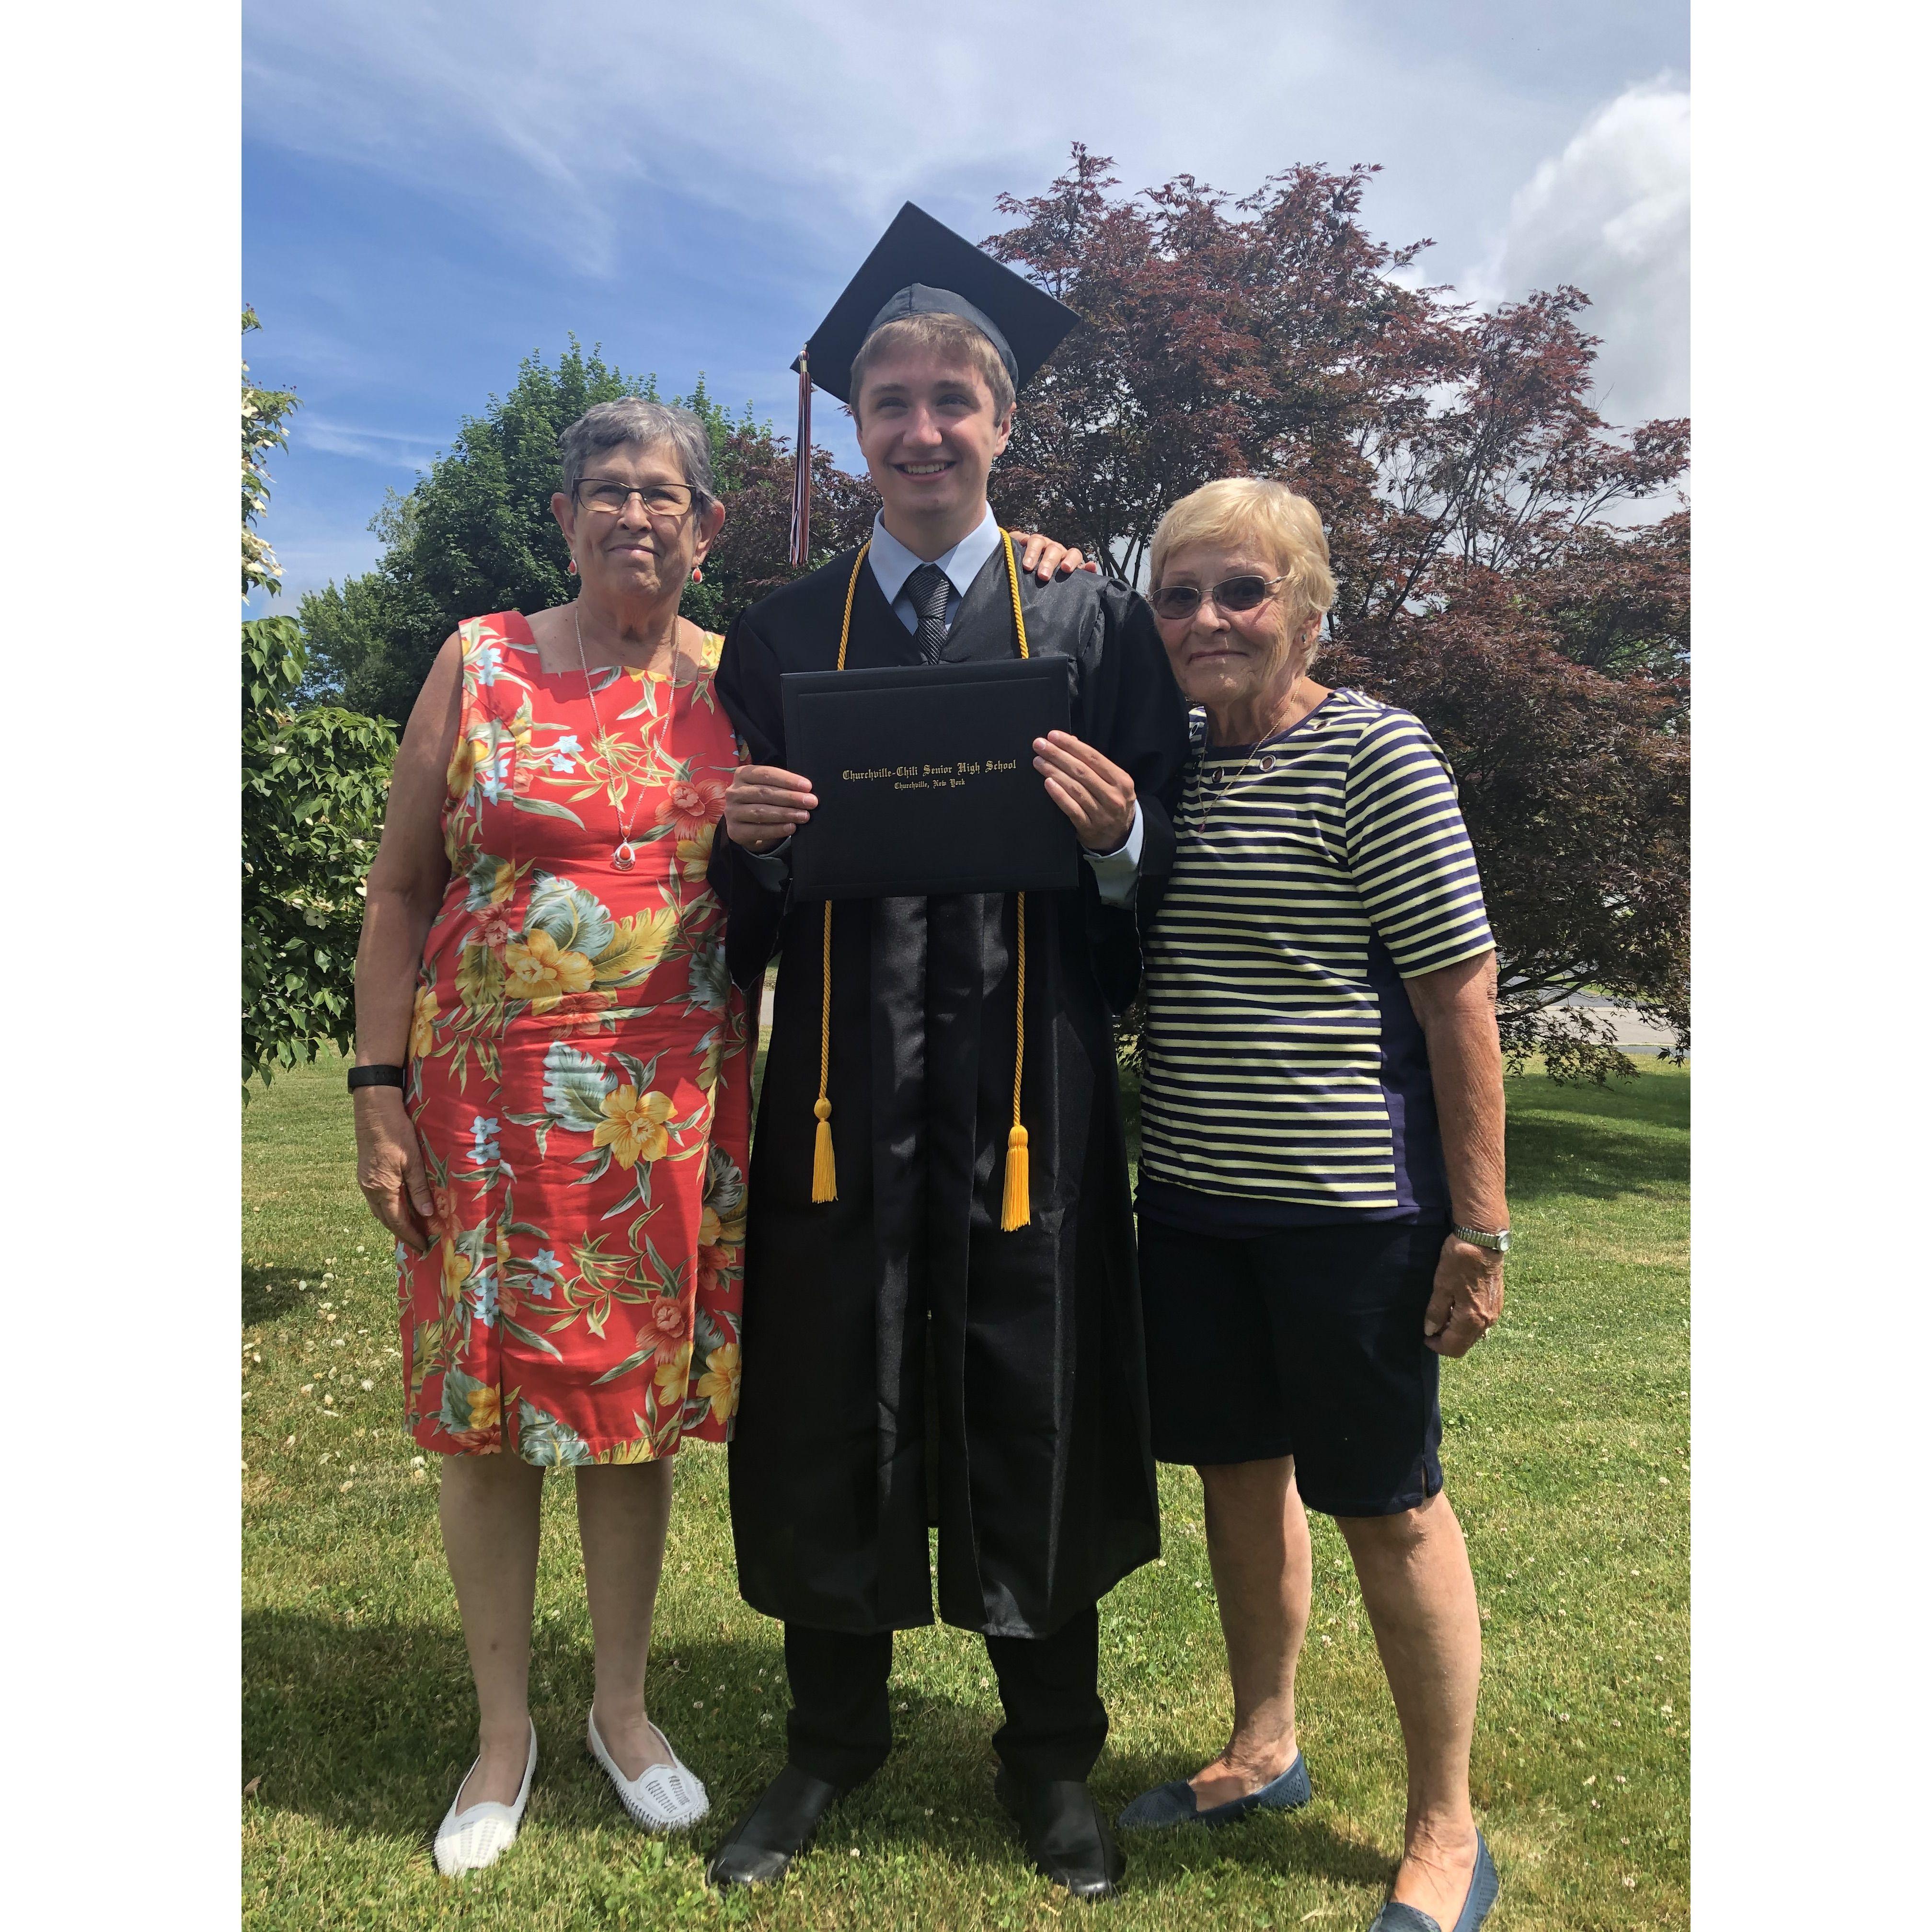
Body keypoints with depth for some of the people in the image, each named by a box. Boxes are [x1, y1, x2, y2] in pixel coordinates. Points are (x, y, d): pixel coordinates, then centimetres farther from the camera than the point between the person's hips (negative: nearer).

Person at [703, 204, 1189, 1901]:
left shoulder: (1093, 620, 6)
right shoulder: (785, 634, 11)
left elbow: (1172, 855, 3)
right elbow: (744, 887, 10)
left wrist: (1120, 833, -18)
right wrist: (751, 837, -11)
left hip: (1028, 1075, -1)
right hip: (844, 1075, 2)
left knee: (1034, 1406, 9)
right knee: (831, 1403, 10)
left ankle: (1052, 1756, 32)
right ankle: (833, 1737, 34)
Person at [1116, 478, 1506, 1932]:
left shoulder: (1376, 755, -9)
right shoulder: (1173, 762, 9)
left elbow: (1461, 993, -11)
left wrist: (1479, 1226, -13)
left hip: (1349, 1205, -6)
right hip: (1194, 1201, 6)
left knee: (1386, 1506, 6)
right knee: (1239, 1473, 17)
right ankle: (1265, 1751, 39)